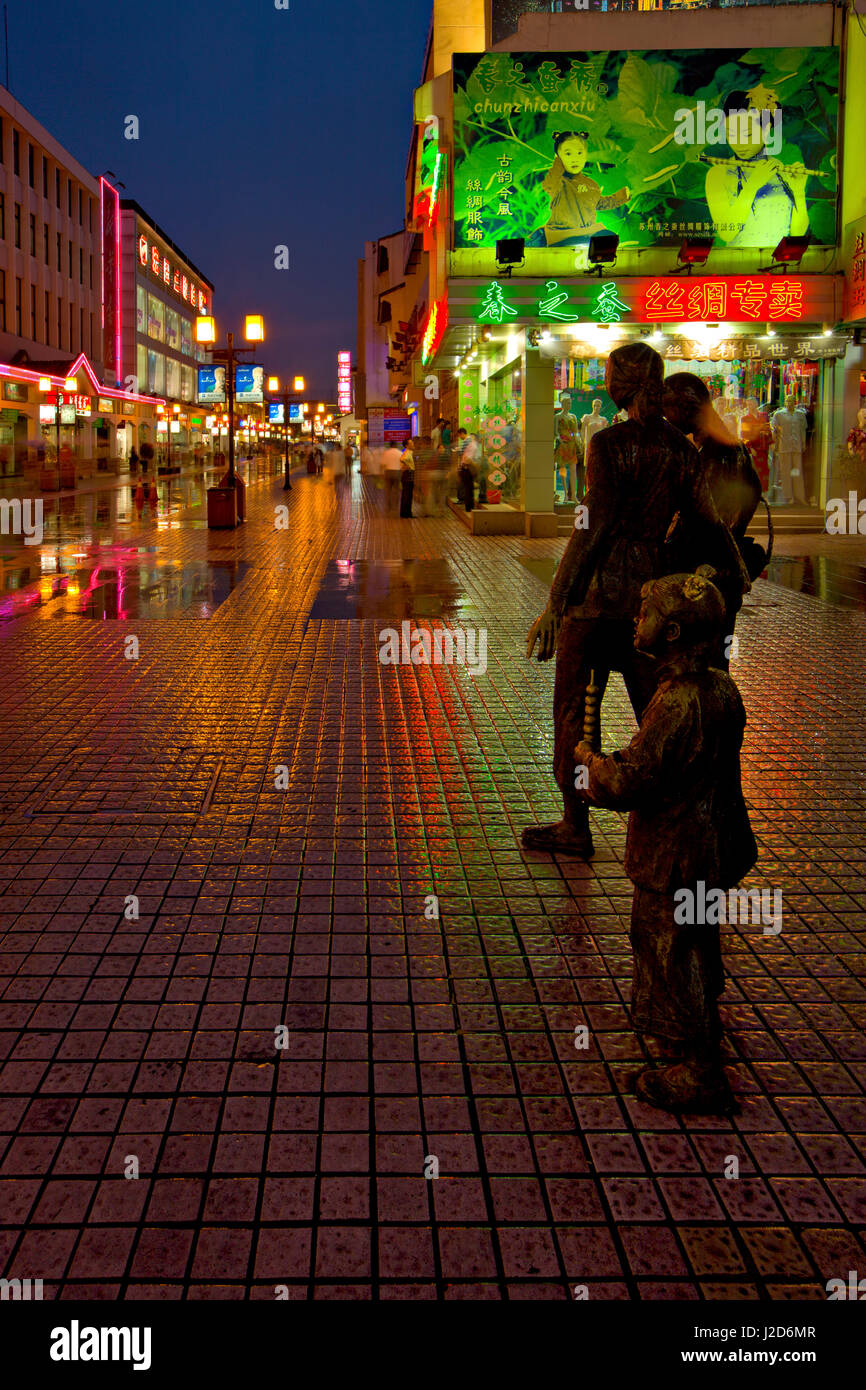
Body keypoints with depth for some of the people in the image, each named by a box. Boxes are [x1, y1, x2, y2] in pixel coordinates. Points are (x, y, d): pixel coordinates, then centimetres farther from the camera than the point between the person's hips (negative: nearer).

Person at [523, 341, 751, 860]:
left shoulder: (609, 443, -13)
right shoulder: (683, 450, 4)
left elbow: (593, 529, -17)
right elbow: (709, 522, 6)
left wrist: (555, 603, -14)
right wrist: (738, 571, 23)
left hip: (600, 588, -5)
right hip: (653, 585, 6)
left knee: (576, 706, 6)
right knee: (655, 708, 13)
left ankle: (575, 827, 13)